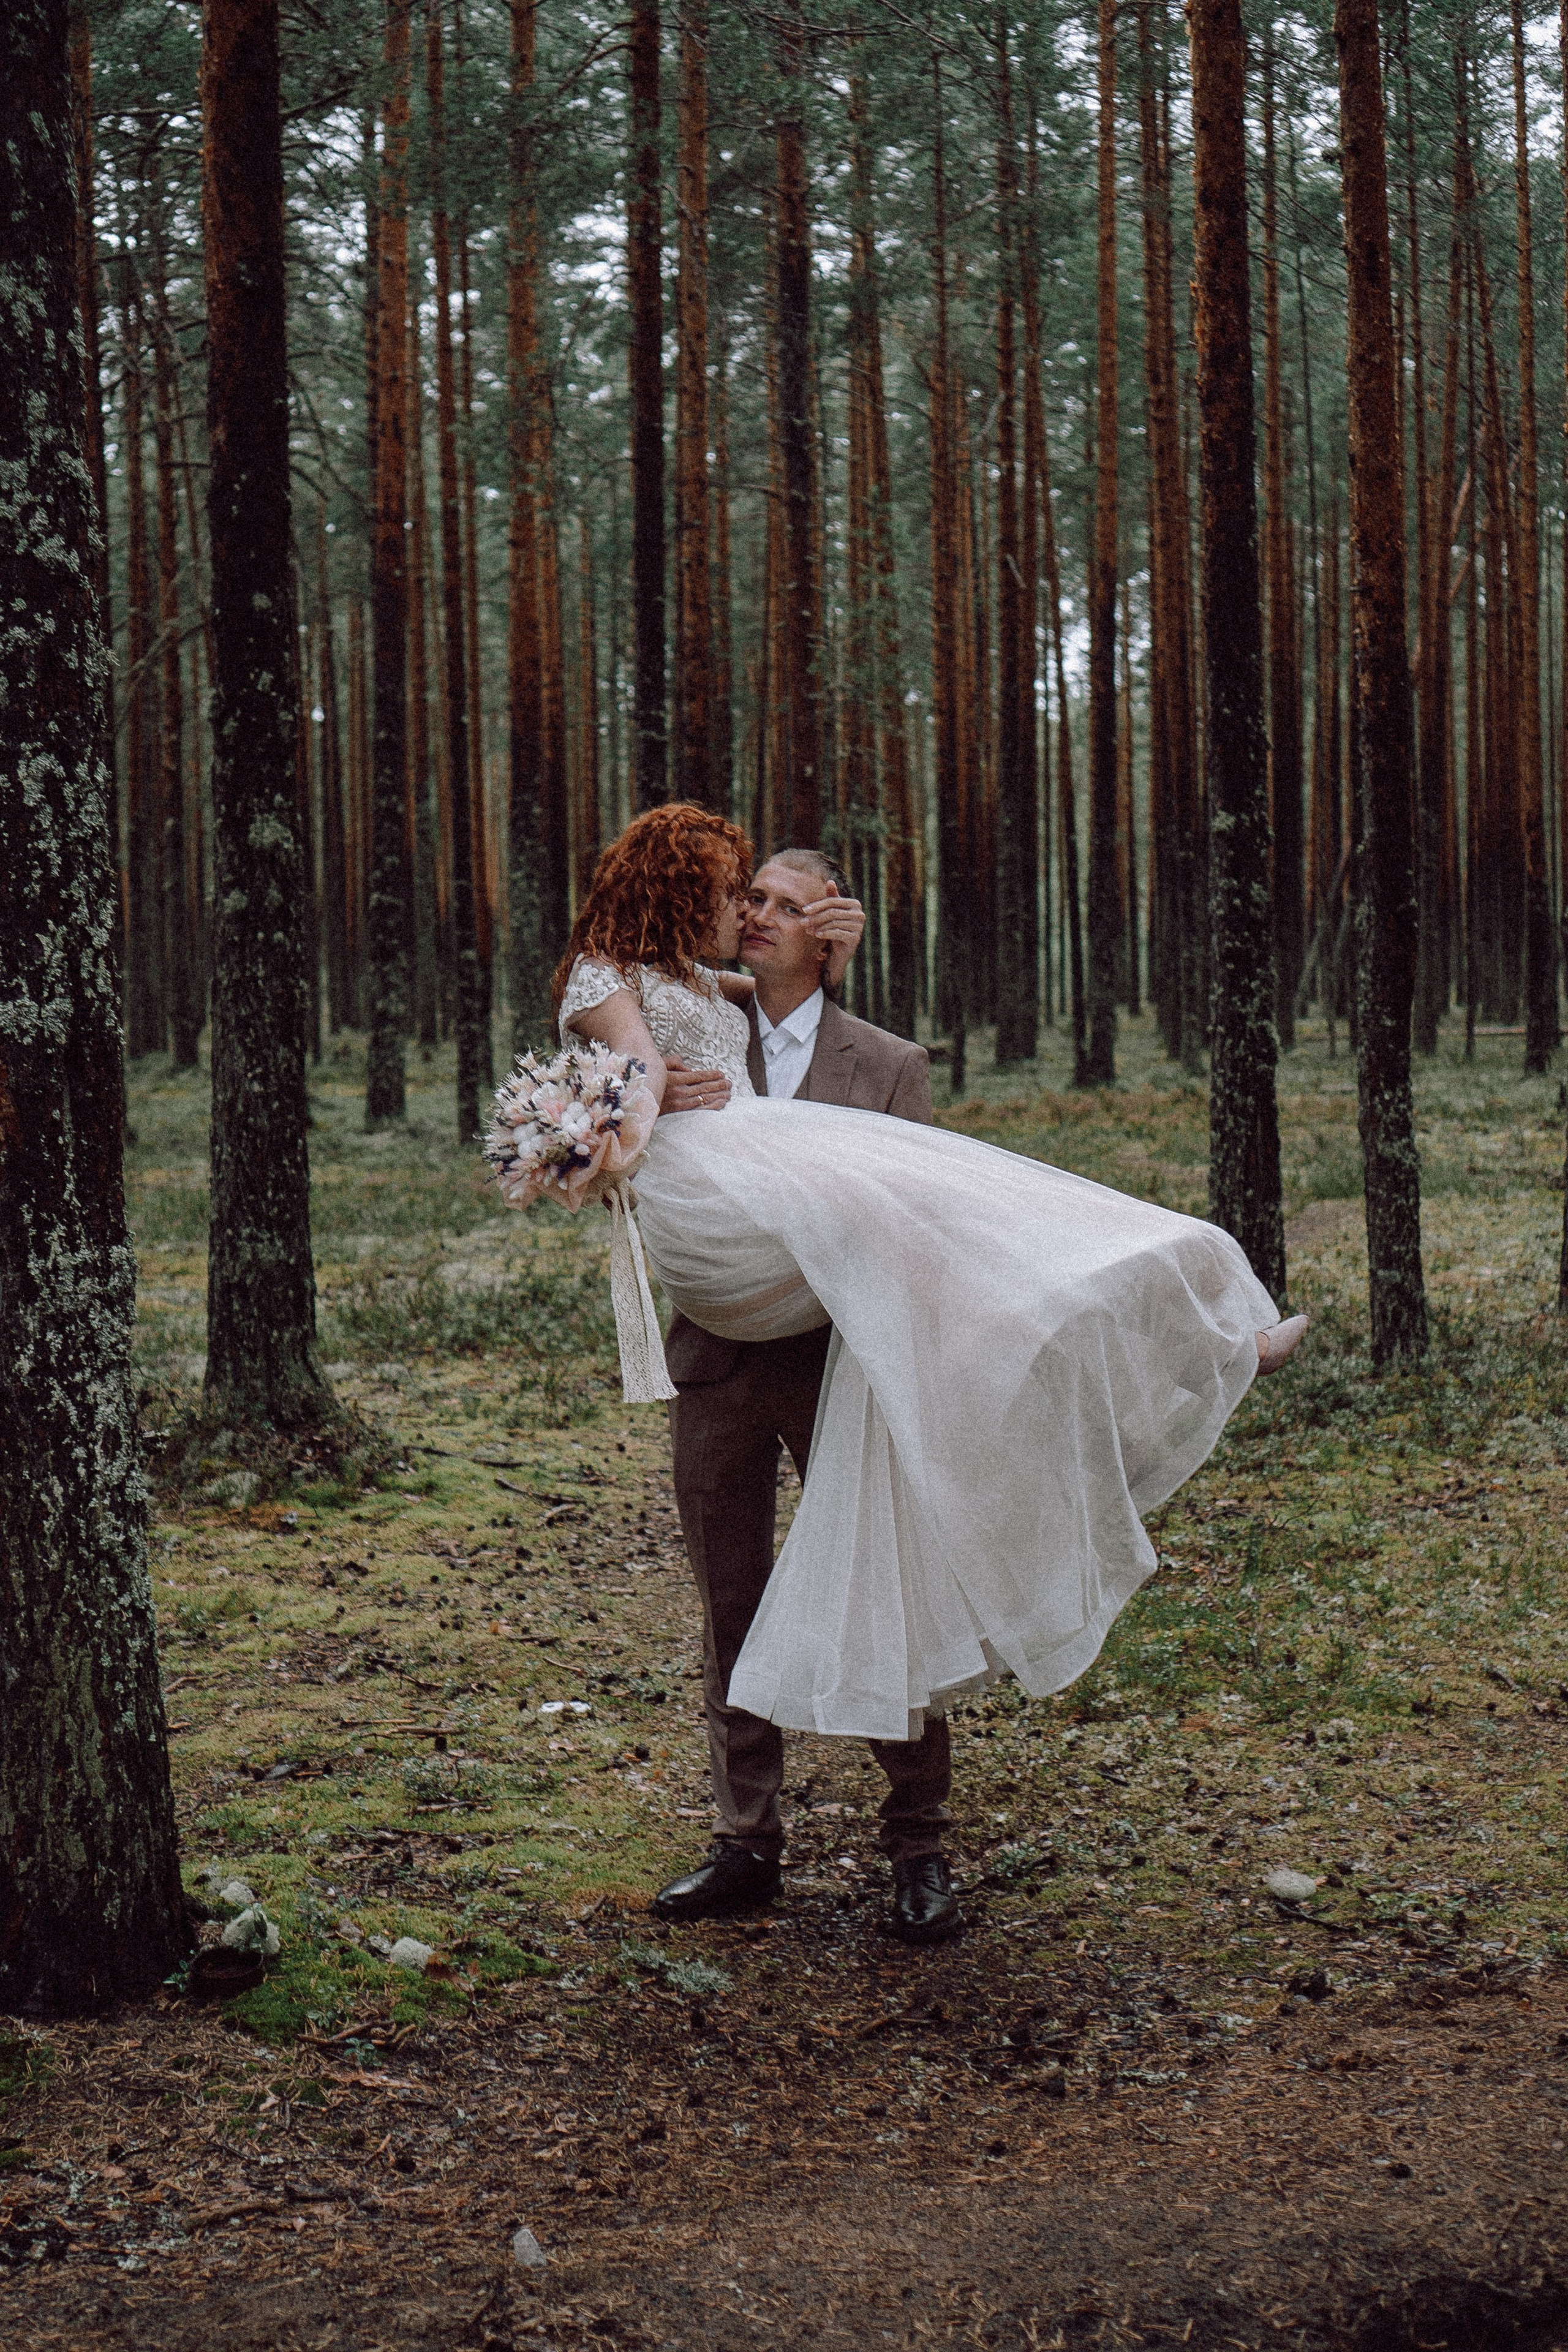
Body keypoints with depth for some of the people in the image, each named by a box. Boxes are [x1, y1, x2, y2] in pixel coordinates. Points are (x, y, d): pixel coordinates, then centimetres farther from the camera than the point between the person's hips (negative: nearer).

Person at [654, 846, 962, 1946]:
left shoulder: (890, 1066, 2)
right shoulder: (691, 1047, 9)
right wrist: (653, 1109, -14)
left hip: (844, 1362, -2)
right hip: (718, 1365, 3)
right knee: (732, 1609, 10)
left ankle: (921, 1849, 11)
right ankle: (749, 1843, 22)